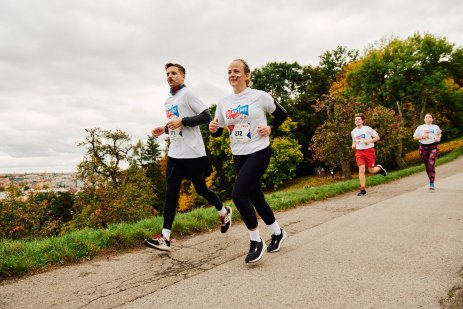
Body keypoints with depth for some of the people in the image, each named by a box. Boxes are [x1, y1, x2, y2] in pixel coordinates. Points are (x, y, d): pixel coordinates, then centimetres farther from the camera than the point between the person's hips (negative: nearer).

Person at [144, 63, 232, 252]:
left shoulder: (187, 94, -7)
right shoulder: (168, 101, 17)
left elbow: (207, 117, -14)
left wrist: (182, 121, -21)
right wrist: (164, 129, 9)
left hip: (193, 153, -7)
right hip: (174, 153, 7)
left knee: (200, 189, 7)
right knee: (170, 193, -1)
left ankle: (224, 212, 34)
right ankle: (165, 237, 1)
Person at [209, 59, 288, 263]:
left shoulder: (259, 96, -6)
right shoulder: (223, 103, 7)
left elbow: (281, 114, 7)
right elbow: (218, 132, 10)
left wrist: (270, 128, -9)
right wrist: (213, 129, -12)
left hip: (259, 152, -6)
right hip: (238, 156, 6)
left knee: (238, 194, -19)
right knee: (255, 198, 12)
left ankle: (256, 241, -1)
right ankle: (277, 232, 35)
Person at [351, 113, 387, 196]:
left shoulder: (368, 129, -4)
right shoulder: (353, 132, 9)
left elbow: (377, 137, 1)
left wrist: (370, 141, -16)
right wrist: (353, 145, 3)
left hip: (369, 151, -2)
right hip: (359, 152, 3)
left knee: (371, 171, 1)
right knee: (361, 169, -14)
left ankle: (379, 168, 38)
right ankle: (363, 189, -12)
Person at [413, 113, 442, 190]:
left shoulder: (435, 127, 12)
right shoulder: (420, 127, 9)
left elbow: (439, 134, 29)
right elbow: (415, 137, 7)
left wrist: (438, 138, 8)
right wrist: (422, 137, -10)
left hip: (433, 147, -1)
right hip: (423, 147, 1)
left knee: (431, 164, -16)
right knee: (427, 166, 6)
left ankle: (431, 184, -17)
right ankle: (431, 180, 24)